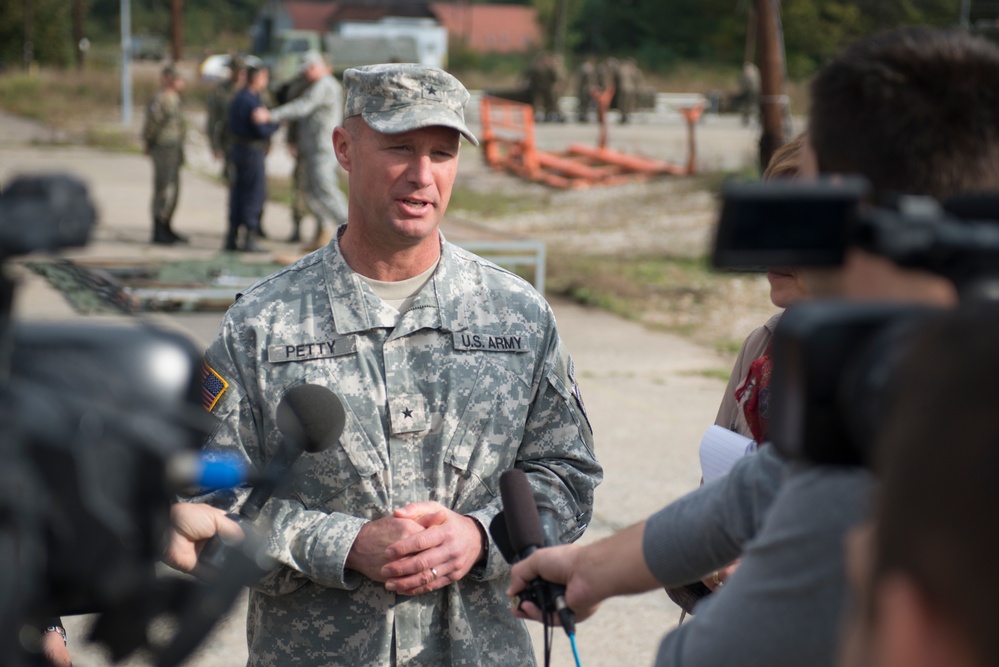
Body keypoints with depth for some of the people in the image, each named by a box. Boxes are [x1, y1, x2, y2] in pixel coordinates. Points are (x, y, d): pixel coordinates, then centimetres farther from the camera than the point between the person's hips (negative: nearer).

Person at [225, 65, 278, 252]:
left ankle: (231, 239, 14)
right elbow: (261, 130, -22)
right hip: (252, 151, -9)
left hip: (237, 149, 10)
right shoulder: (251, 101, -18)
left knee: (237, 194, 12)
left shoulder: (238, 98, 12)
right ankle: (250, 239, -5)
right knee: (255, 195, -4)